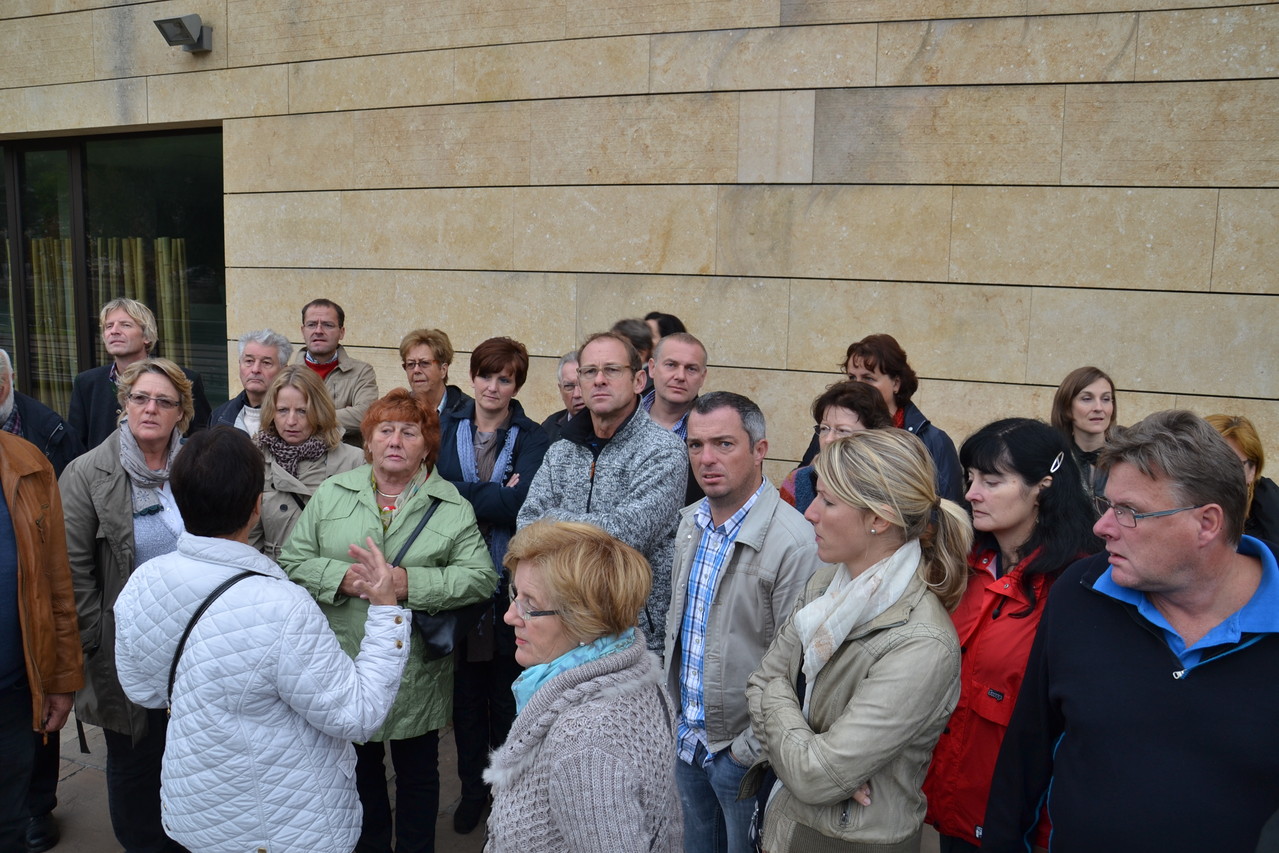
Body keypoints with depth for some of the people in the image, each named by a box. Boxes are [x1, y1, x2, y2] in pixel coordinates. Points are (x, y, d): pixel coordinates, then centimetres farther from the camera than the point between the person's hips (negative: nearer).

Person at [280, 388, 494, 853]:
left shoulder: (453, 506, -4)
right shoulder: (331, 493, 3)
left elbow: (480, 577, -13)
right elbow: (292, 560, -2)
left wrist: (410, 583, -22)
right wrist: (343, 577, -19)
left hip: (416, 671, -2)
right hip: (345, 665, 2)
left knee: (418, 775, 15)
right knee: (360, 771, 20)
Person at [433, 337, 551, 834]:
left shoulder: (532, 438, -1)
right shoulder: (447, 430, 6)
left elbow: (518, 503, -16)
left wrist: (459, 493, -15)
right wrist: (492, 497, -17)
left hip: (509, 584, -2)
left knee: (507, 697, 9)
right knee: (465, 694, 12)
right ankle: (472, 789, 30)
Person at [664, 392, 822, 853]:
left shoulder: (795, 543, -25)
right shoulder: (690, 522, 1)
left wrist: (749, 750, -15)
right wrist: (677, 715, 12)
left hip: (743, 752, -7)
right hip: (686, 737, 7)